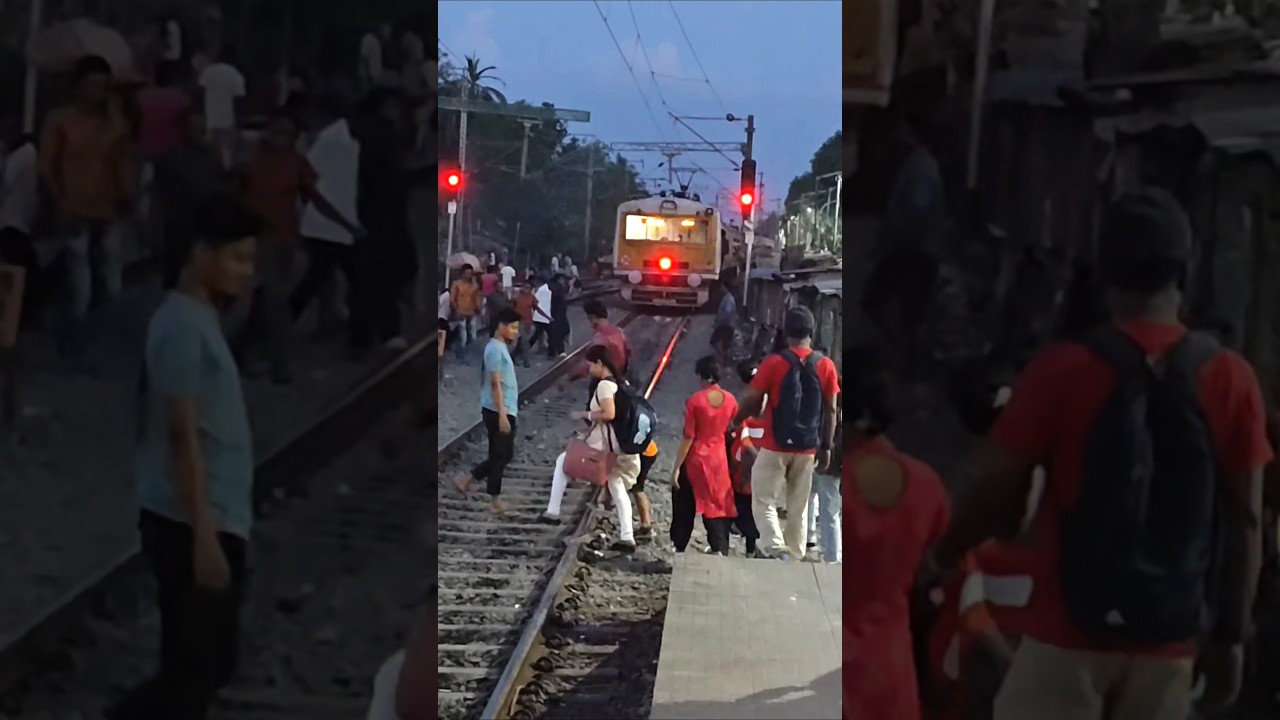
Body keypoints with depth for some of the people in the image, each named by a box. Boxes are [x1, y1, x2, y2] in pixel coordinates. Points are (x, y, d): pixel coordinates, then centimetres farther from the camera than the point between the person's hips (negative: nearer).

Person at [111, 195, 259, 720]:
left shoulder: (199, 319, 15)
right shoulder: (183, 325, -16)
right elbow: (182, 435, -20)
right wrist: (204, 534, -22)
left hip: (214, 521, 10)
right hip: (194, 525, -10)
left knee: (200, 664, 13)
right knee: (199, 666, -5)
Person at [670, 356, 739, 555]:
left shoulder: (694, 401, -13)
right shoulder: (730, 400, -2)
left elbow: (688, 437, -13)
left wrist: (676, 467, -8)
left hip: (695, 459, -3)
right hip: (719, 459, 3)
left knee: (685, 507, 11)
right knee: (717, 506, 7)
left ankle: (680, 549, 15)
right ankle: (720, 549, -7)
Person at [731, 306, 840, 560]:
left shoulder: (774, 363, -9)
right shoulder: (826, 365, -1)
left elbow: (752, 403, -5)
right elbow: (830, 411, 2)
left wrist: (736, 421, 14)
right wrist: (826, 447, 11)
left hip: (775, 446, -3)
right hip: (807, 449, 3)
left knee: (764, 501, 5)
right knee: (798, 508, 11)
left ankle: (778, 551, -14)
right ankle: (795, 559, 11)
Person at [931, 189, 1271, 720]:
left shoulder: (1065, 370, -8)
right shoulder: (1230, 379, -1)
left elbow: (992, 490, -3)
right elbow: (1244, 521, 1)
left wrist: (943, 556, 16)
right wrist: (1230, 635, 10)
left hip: (1070, 632, -2)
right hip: (1167, 641, 3)